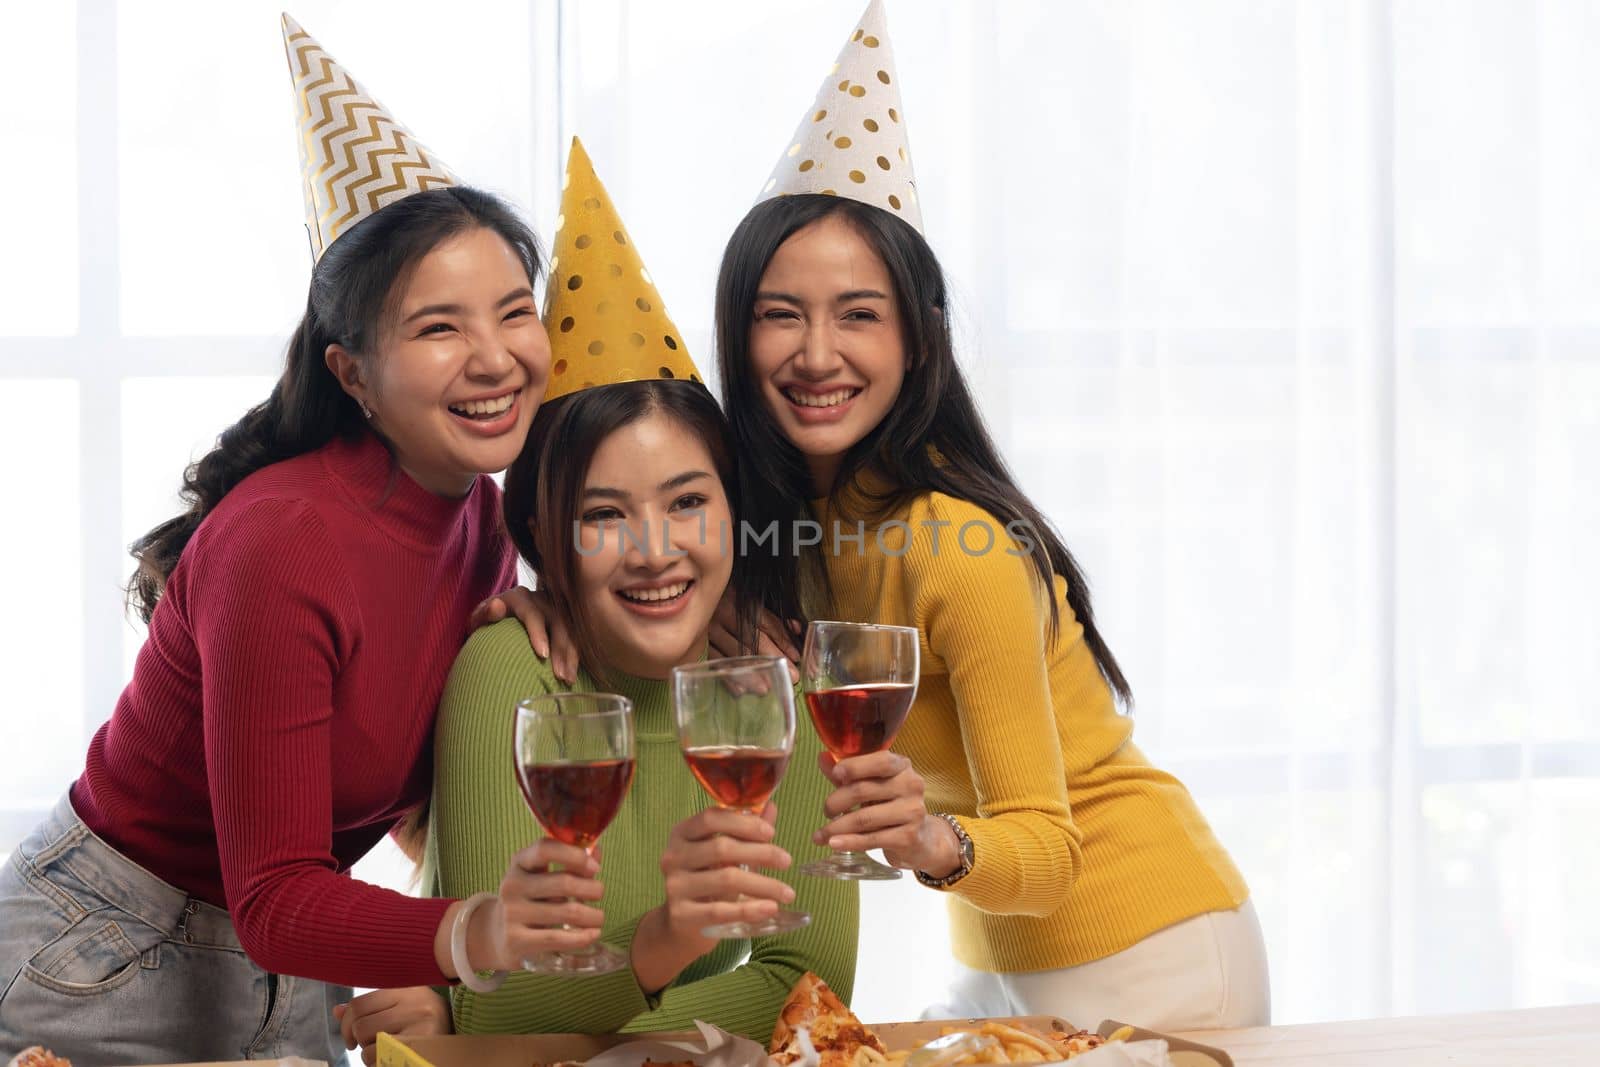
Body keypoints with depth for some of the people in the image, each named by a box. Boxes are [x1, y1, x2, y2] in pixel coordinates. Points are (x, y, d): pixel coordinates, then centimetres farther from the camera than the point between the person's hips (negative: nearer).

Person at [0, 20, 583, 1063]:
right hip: (102, 971, -7)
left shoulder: (480, 514, -4)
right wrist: (478, 932, -46)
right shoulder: (285, 545, -29)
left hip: (287, 976, 7)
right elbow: (273, 905, -29)